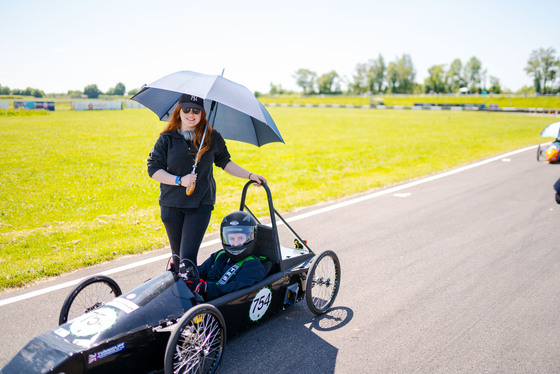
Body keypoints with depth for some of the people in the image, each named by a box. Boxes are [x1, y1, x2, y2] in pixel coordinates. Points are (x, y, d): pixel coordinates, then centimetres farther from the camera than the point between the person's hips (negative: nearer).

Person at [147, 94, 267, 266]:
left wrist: (250, 176, 8)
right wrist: (179, 180, -13)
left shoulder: (212, 138, 3)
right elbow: (153, 169, 0)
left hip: (201, 205, -1)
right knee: (177, 254, 13)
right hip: (171, 205, 2)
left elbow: (225, 163, 14)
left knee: (188, 256, -11)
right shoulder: (167, 139, 1)